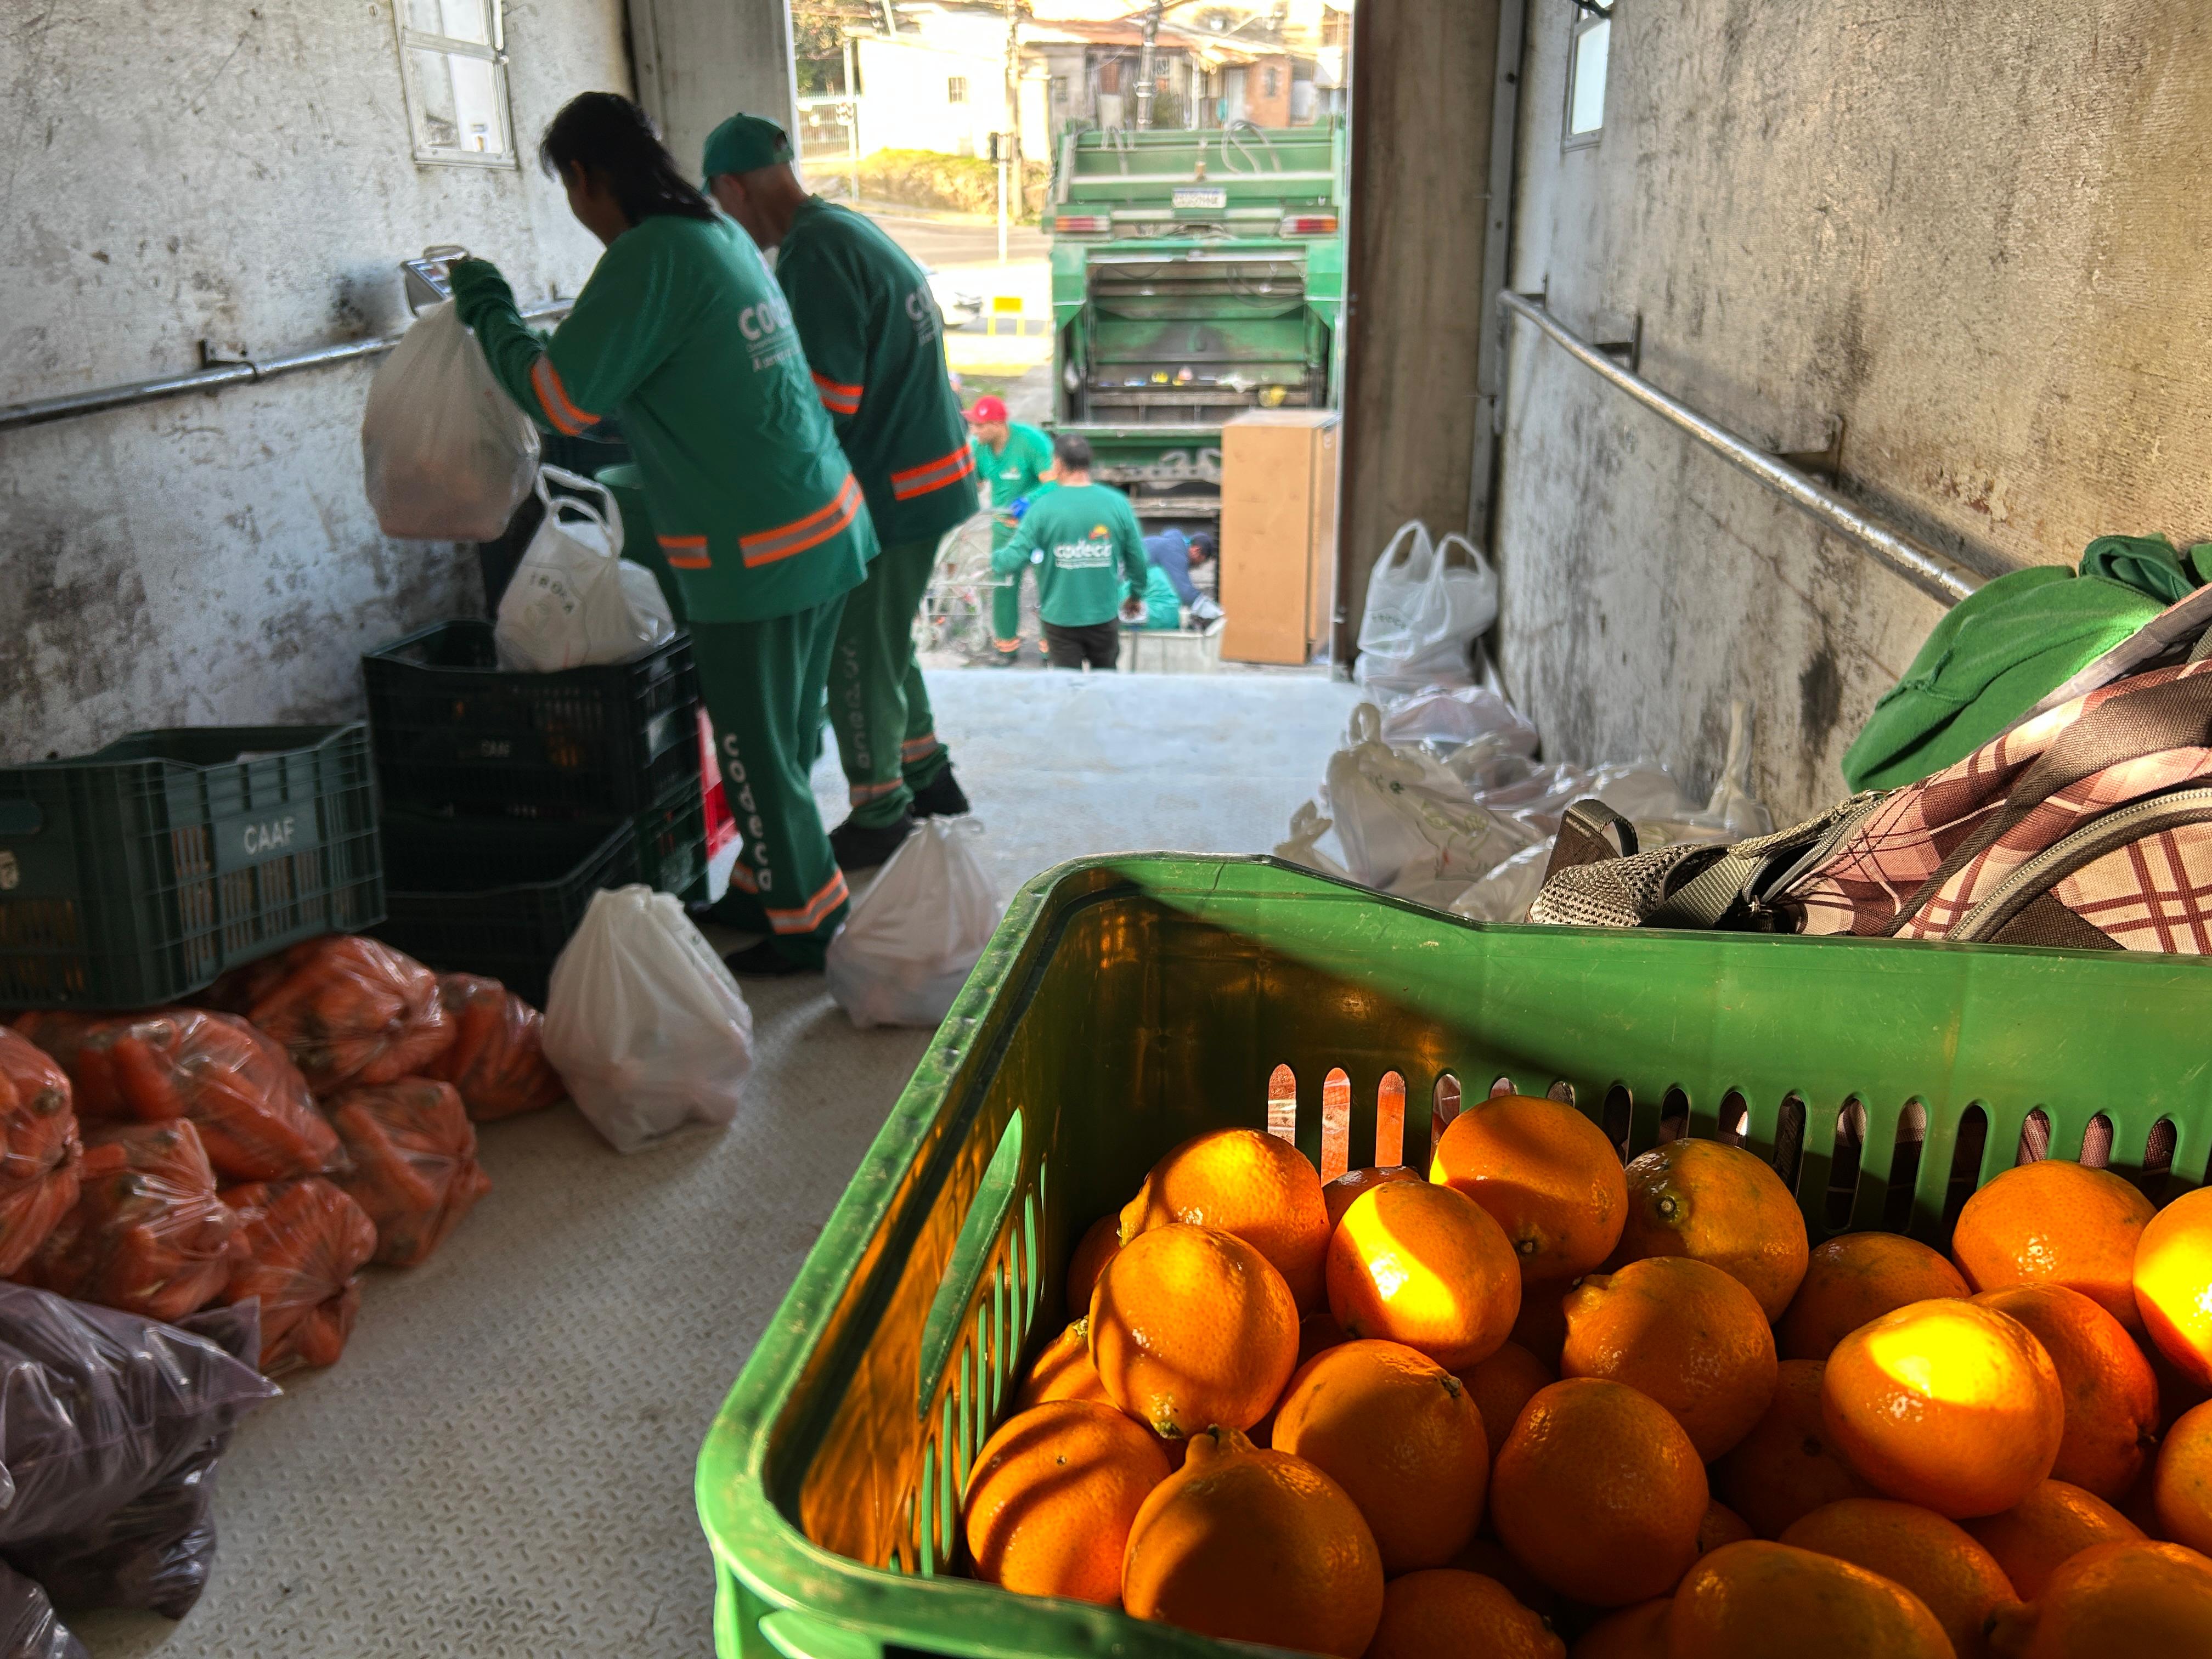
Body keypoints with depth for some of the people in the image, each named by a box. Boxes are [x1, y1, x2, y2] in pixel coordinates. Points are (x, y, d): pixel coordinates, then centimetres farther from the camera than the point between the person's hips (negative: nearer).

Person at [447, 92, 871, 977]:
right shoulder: (721, 233, 12)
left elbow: (562, 399, -13)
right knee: (787, 738, 19)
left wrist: (489, 309, 2)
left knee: (757, 754, 4)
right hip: (826, 524, 9)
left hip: (755, 553, -9)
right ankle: (764, 887, 33)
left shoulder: (650, 256, -16)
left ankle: (807, 925, 14)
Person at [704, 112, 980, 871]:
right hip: (923, 474, 10)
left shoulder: (815, 253, -19)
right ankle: (927, 775, 36)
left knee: (858, 660, 3)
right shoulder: (855, 231, 12)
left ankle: (880, 820, 15)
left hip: (888, 489, -10)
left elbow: (828, 399, -24)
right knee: (885, 644, 23)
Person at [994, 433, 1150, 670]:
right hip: (1105, 615, 2)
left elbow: (1013, 559, -16)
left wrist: (994, 562, 7)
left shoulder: (1044, 507, -15)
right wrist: (1137, 592, 19)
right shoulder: (1117, 503, -8)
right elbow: (1137, 560, 0)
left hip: (1061, 618, -2)